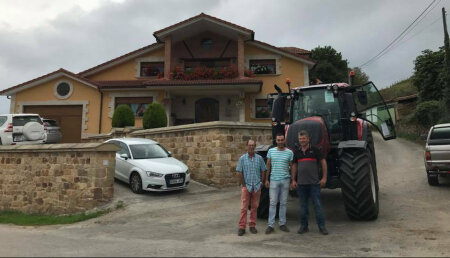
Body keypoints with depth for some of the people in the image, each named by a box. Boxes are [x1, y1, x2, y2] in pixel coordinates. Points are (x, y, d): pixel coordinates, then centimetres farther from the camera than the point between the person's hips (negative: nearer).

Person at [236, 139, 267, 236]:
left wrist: (260, 183, 2)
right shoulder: (242, 158, 0)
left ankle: (252, 226, 19)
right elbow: (239, 173, 0)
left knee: (254, 207, 8)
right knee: (244, 207, -2)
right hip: (246, 186, -2)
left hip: (257, 187, 2)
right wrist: (243, 185, -4)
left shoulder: (259, 158, 4)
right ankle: (242, 227, 4)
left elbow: (263, 171, 9)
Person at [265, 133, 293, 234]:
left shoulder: (289, 152, 2)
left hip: (285, 180, 1)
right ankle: (270, 225, 6)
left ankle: (282, 224, 20)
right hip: (274, 180, 0)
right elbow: (268, 166, 7)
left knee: (283, 203, 9)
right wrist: (266, 179, 4)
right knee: (273, 203, 1)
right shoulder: (271, 151, 4)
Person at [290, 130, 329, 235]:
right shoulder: (297, 152, 9)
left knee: (317, 204, 0)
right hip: (301, 183, 4)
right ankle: (303, 226, 19)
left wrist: (324, 177, -4)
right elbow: (294, 166, 13)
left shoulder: (314, 150, -2)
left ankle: (322, 226, 8)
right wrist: (293, 180, 8)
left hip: (314, 182, -3)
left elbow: (323, 162, 0)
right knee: (303, 205, 10)